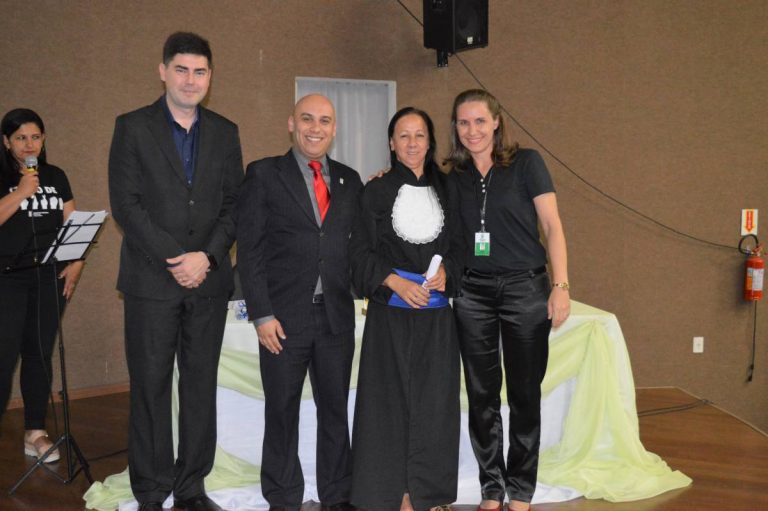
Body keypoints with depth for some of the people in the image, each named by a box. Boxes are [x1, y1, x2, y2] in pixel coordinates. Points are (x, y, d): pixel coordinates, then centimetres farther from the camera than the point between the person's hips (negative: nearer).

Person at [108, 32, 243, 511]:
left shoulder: (224, 132, 11)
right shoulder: (133, 127, 2)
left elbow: (234, 205, 7)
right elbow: (126, 204, -5)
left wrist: (206, 256, -8)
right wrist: (175, 259, -12)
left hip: (209, 279, 3)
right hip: (152, 279, -3)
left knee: (201, 385, 7)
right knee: (151, 387, 2)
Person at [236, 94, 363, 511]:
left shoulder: (349, 180, 11)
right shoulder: (263, 174, 0)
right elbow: (249, 249, -5)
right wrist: (262, 314, -10)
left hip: (336, 316, 3)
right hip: (284, 315, -3)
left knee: (335, 409, 12)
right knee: (282, 411, 8)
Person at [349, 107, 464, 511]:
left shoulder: (445, 190, 12)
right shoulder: (376, 192, 3)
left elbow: (457, 245, 12)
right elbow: (362, 252, -1)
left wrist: (445, 272, -8)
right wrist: (398, 282, -14)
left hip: (436, 313, 3)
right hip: (390, 311, -2)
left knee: (433, 401, 3)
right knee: (389, 399, -1)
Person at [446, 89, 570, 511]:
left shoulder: (526, 163, -1)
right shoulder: (452, 176, 8)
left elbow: (552, 226, -3)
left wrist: (561, 286, -12)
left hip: (525, 288, -3)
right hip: (473, 293, 3)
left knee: (524, 395, 5)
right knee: (482, 396, 7)